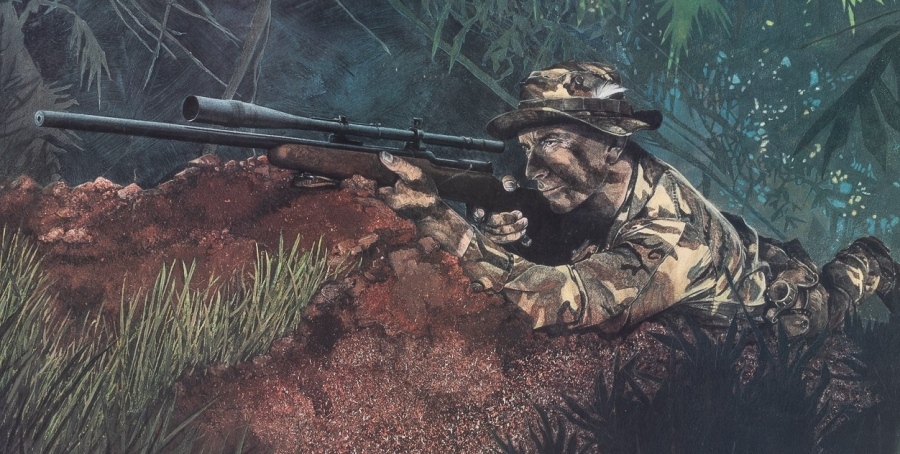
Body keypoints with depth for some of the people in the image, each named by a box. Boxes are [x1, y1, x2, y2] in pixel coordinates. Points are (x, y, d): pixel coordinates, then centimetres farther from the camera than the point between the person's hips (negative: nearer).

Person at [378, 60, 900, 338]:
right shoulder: (591, 182, -29)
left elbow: (554, 299, -62)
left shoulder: (671, 241, -50)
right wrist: (500, 232, -46)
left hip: (771, 296, -6)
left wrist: (434, 211, -69)